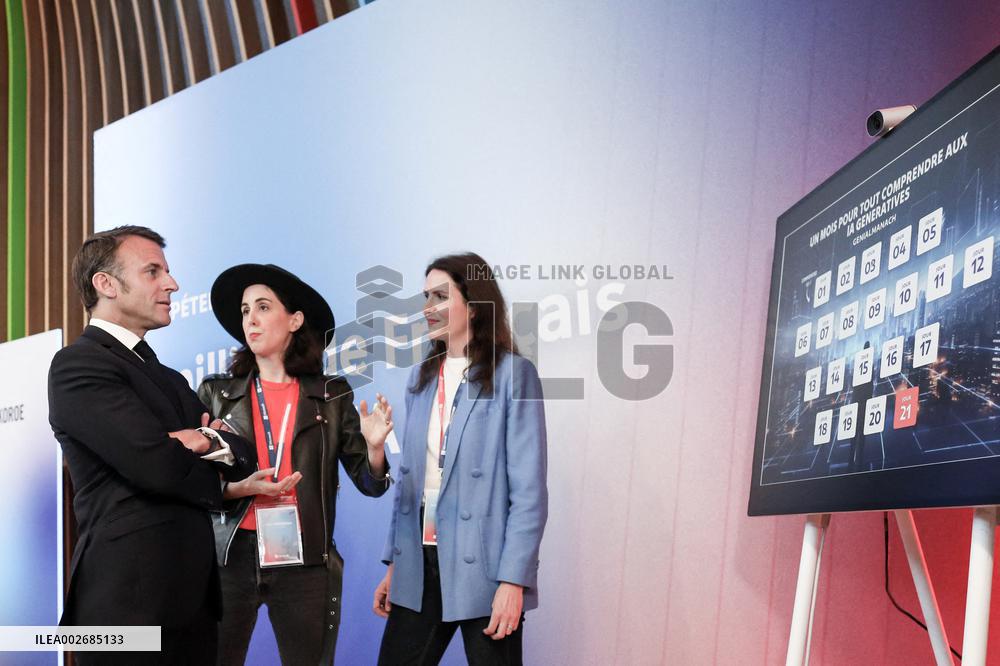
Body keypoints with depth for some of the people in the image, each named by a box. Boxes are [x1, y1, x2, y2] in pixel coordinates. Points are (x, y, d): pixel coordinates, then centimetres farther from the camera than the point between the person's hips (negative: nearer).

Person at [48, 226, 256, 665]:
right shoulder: (77, 365, -10)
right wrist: (215, 480, 0)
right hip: (130, 598, -8)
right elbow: (158, 464, -21)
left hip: (191, 592, 8)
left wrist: (211, 443, -11)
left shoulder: (169, 379, 18)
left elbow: (246, 459, 12)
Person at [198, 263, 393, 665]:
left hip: (306, 561, 0)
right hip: (231, 555, 1)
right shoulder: (216, 392, 4)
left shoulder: (331, 396, 3)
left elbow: (370, 484, 4)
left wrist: (374, 446, -16)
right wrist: (239, 488, -15)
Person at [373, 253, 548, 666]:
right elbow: (408, 477, 14)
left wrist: (513, 580, -16)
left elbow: (529, 490, -11)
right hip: (419, 566, 6)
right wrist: (393, 562, 12)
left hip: (482, 568, -5)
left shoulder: (512, 374, -7)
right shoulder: (422, 376, 11)